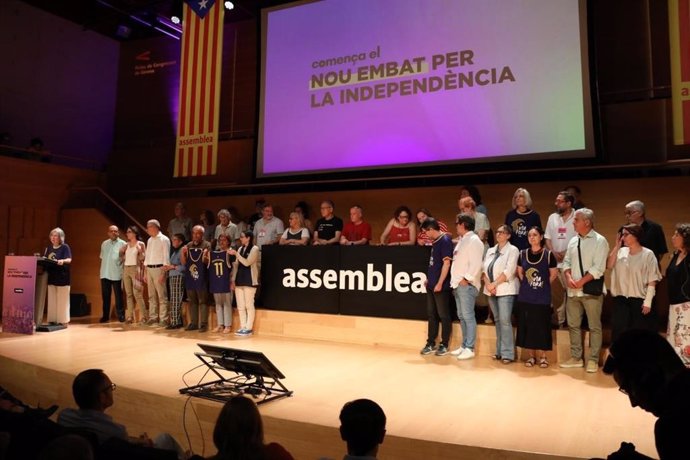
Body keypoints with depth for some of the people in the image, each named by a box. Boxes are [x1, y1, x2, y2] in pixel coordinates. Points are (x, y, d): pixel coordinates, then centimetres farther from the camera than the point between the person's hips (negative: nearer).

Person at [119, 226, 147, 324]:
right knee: (129, 294, 5)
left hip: (135, 269, -6)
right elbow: (122, 256, 20)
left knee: (137, 294, -12)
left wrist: (140, 251, -20)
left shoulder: (141, 244, -1)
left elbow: (143, 258, -4)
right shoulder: (126, 245, 15)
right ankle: (129, 317, 7)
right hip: (126, 270, 6)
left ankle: (143, 317, -10)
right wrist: (121, 251, 3)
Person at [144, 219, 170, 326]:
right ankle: (153, 317, 17)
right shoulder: (149, 240, 16)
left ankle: (163, 319, -4)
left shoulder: (164, 239, -6)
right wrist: (146, 273, 13)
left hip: (158, 269, -7)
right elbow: (147, 256, 18)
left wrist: (163, 273, -16)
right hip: (149, 269, 7)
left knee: (162, 296, -6)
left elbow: (166, 257, -10)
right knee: (151, 296, 10)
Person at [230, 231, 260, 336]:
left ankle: (249, 328, 2)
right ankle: (243, 327, 14)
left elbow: (247, 263, -15)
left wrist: (236, 254, -17)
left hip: (249, 280, -7)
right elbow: (236, 265, 14)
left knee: (249, 305, -3)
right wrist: (233, 280, 8)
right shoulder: (240, 249, 15)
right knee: (240, 306, 7)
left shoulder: (254, 249, -4)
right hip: (239, 280, 7)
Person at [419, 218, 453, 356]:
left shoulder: (445, 240, -13)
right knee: (431, 314, 12)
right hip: (431, 285, 9)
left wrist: (440, 283, -18)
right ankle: (431, 343, 20)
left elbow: (446, 263, -17)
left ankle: (444, 345, 10)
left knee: (443, 315, 1)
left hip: (441, 286, -9)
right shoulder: (435, 241, 13)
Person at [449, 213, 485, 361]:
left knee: (468, 316, -8)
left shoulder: (474, 241, -9)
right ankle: (464, 345, 20)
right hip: (458, 284, 10)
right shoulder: (461, 240, 20)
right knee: (462, 316, 13)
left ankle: (469, 349, -4)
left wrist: (466, 279, -20)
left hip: (467, 285, -10)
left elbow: (475, 264, -19)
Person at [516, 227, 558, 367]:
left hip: (542, 298, -3)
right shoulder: (522, 254, 3)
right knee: (526, 325, 5)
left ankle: (543, 356, 15)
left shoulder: (548, 254, -5)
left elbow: (554, 274, 2)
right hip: (525, 297, 3)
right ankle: (531, 356, 17)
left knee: (542, 326, 2)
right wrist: (527, 284, 8)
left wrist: (543, 285, 5)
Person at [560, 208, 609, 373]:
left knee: (594, 326, 3)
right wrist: (568, 277, -6)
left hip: (591, 290, -6)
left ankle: (593, 360, 13)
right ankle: (576, 357, 24)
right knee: (573, 325, 12)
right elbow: (567, 261, 13)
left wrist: (581, 282, -16)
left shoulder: (599, 241, -9)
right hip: (573, 291, 7)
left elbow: (598, 268, -15)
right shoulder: (573, 241, 11)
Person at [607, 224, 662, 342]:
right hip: (620, 300, 3)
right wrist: (616, 246, -7)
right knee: (619, 332, 7)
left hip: (639, 300, -3)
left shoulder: (648, 254, -6)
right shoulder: (621, 251, 6)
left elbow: (652, 280, -7)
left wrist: (648, 301, -12)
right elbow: (609, 265, -7)